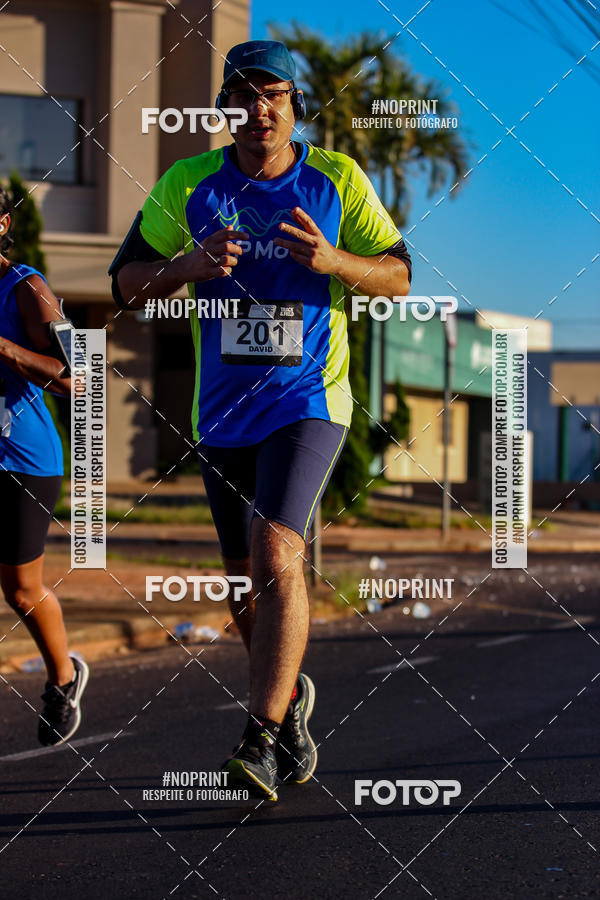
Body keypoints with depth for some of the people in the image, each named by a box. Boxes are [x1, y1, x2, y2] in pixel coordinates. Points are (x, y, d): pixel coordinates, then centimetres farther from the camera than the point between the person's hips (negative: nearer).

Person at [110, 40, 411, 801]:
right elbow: (127, 283, 3)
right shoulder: (187, 185, 1)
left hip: (308, 401, -3)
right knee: (245, 582, 11)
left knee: (276, 555, -21)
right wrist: (190, 263, -18)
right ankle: (291, 701, 36)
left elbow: (398, 275, 2)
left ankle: (263, 743, -20)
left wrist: (331, 260, -18)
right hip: (221, 411, 3)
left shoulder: (337, 181, -2)